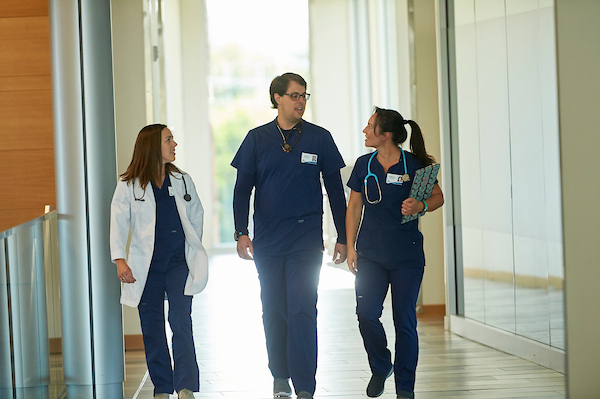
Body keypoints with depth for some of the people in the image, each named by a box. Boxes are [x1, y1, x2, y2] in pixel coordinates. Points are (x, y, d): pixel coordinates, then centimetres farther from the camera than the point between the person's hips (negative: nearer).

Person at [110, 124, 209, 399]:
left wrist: (193, 250, 11)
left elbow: (196, 216, 17)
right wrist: (119, 259, -17)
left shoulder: (182, 181, 10)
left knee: (181, 322, -12)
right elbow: (119, 223, -6)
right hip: (147, 267, -1)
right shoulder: (129, 186, -1)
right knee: (152, 327, 4)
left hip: (179, 264, 1)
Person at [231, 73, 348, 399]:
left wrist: (342, 238, 6)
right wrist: (241, 233, -3)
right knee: (274, 311, 8)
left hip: (307, 239, -2)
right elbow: (242, 189, 6)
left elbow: (335, 191, 8)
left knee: (302, 310, -9)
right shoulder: (257, 139, 5)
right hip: (267, 240, 2)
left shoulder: (319, 138, 4)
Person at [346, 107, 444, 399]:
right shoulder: (364, 165, 4)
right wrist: (350, 247, 6)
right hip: (371, 253, 3)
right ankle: (380, 368, 19)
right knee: (366, 314, -8)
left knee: (405, 320, -1)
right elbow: (354, 207, 11)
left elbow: (438, 197, 5)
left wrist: (420, 206, -17)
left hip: (407, 255, -3)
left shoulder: (414, 165, -6)